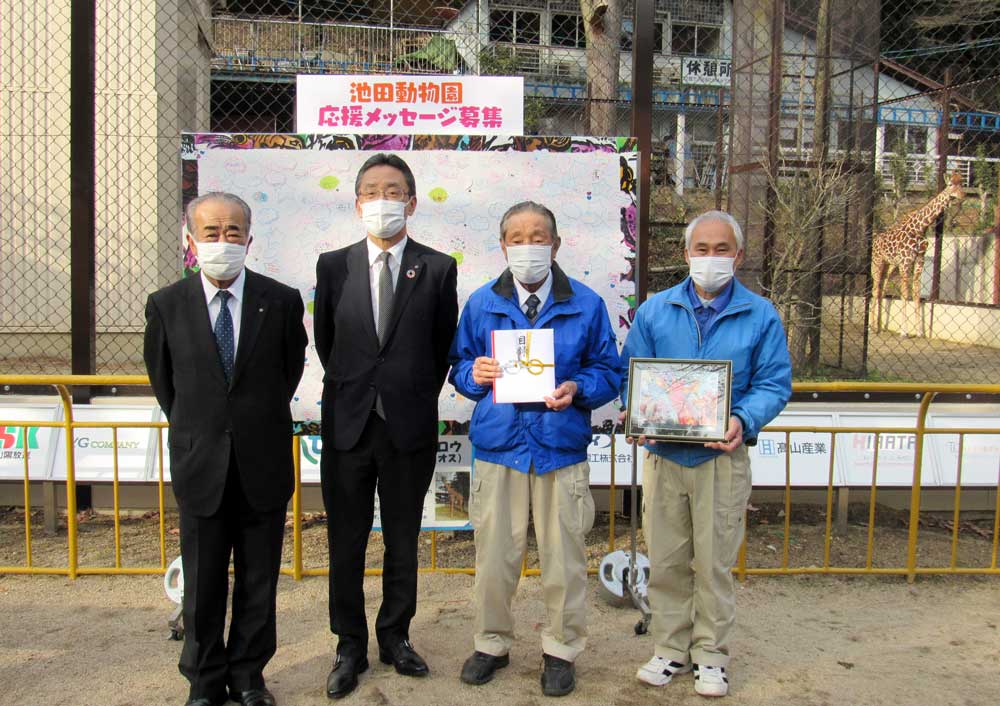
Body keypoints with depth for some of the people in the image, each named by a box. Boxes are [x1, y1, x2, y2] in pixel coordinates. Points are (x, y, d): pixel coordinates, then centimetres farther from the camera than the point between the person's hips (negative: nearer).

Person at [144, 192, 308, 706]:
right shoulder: (166, 305, -3)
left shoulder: (281, 301, -5)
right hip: (200, 465, 0)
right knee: (203, 585, 11)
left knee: (259, 583, 11)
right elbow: (163, 380, 11)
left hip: (263, 465, 0)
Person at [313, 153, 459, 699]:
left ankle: (395, 637, 30)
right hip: (347, 425, 1)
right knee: (346, 543, 10)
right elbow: (325, 341, 12)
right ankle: (350, 647, 25)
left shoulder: (438, 269, -2)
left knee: (403, 541, 12)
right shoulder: (333, 265, 2)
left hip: (410, 428, -1)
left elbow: (443, 347, 6)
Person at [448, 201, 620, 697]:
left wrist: (577, 388, -14)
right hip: (498, 446, 1)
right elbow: (458, 365, 12)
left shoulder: (586, 304, 3)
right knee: (494, 554, 8)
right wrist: (474, 374, -11)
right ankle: (492, 643, 28)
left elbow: (608, 373, 6)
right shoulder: (482, 303, 6)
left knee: (563, 555, 7)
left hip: (561, 448, -1)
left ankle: (560, 650, 25)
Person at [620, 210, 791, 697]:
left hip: (722, 458, -2)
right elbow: (631, 375, 6)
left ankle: (710, 656, 23)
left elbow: (774, 383, -1)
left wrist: (744, 420, -20)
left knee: (714, 563, 6)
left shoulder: (760, 316, 2)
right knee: (665, 561, 10)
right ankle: (670, 649, 26)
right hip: (663, 454, 2)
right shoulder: (654, 311, 6)